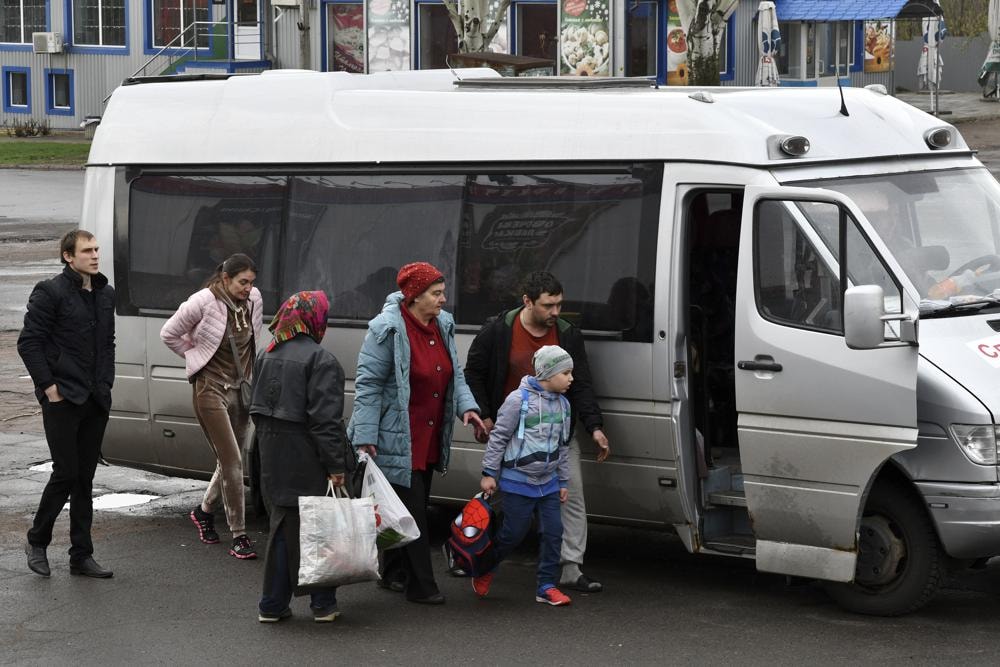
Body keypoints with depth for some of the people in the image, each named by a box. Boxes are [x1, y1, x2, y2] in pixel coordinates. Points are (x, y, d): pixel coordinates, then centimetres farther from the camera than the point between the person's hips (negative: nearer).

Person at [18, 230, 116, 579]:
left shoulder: (105, 294, 14)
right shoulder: (51, 292, -8)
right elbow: (28, 342, -10)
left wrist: (105, 384, 12)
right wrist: (48, 386, -13)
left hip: (95, 401, 6)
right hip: (63, 400, -6)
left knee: (84, 478, 8)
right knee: (66, 473, -7)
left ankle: (81, 556, 12)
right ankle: (37, 541, 13)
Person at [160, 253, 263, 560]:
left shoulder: (253, 300, 0)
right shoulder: (204, 302, -16)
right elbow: (169, 334, -3)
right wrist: (197, 355, 1)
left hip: (240, 388, 6)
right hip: (211, 388, -6)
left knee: (230, 462, 14)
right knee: (232, 462, -9)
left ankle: (204, 510, 40)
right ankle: (239, 536, -3)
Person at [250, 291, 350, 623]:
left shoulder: (266, 356, 13)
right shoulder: (321, 360, -13)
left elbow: (258, 409, 19)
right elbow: (326, 419, -17)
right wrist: (336, 465, -15)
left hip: (273, 455, 7)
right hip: (307, 461, -7)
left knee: (282, 526, 13)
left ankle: (273, 605, 14)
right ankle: (323, 604, 9)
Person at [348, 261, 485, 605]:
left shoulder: (442, 326, 8)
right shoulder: (388, 330, -15)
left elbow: (455, 373, 17)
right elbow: (368, 384, -15)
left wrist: (467, 406, -3)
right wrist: (365, 437, -18)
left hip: (429, 441, 8)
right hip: (398, 440, -8)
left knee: (415, 508, 15)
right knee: (412, 511, -8)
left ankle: (393, 573, 29)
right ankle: (421, 585, -4)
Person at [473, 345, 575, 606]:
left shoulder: (563, 405, 7)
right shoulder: (519, 399, -14)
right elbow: (498, 437, -9)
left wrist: (563, 480, 17)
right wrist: (489, 473, -9)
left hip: (548, 484, 6)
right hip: (518, 481, -6)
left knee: (553, 531, 0)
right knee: (515, 532, 1)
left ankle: (546, 586, 8)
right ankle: (485, 570, 25)